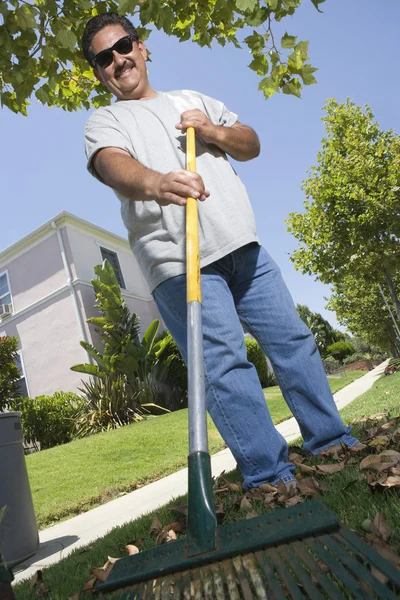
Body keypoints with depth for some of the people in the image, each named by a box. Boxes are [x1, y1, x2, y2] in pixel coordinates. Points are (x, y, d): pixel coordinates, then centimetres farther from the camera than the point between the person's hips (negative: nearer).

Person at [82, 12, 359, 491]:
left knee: (293, 340, 7)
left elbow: (251, 145, 25)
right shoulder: (103, 122, 10)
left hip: (243, 247, 6)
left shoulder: (194, 100, 27)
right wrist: (156, 184, -37)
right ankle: (270, 476, -4)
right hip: (178, 263, -5)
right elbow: (114, 167, -14)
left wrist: (216, 133, 2)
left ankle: (331, 443, 23)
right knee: (223, 365, -15)